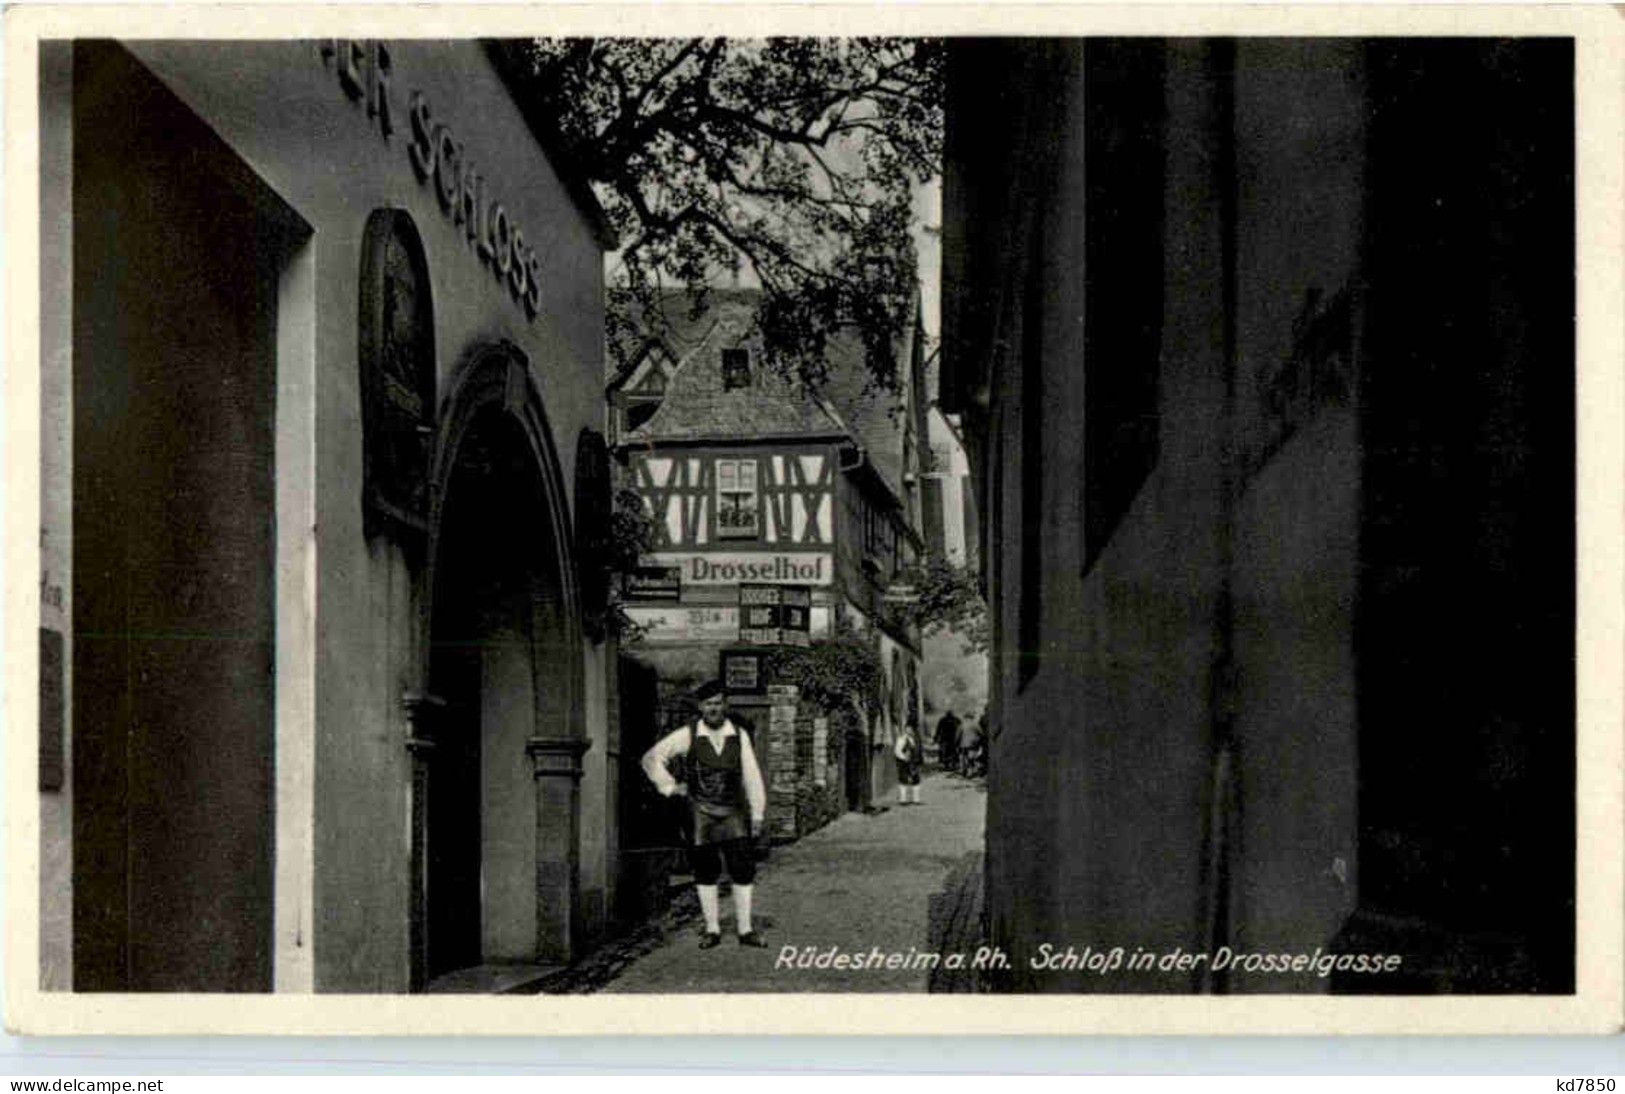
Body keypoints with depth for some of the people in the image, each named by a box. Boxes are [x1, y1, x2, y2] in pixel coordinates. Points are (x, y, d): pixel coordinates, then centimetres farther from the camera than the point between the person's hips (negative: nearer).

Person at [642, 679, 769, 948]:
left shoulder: (739, 736, 1)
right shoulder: (688, 736, -4)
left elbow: (752, 775, 4)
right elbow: (652, 758, 4)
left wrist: (757, 813, 3)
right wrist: (670, 787, -2)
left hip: (732, 811, 1)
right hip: (700, 812, -1)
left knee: (744, 870, -3)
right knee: (705, 872, 6)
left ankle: (745, 930, 6)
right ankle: (712, 929, 16)